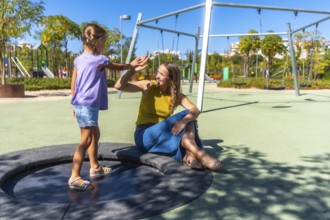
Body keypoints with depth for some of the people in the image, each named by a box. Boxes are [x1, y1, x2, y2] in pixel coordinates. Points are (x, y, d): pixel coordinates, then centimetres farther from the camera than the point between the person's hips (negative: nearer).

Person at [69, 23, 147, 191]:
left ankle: (95, 167, 32)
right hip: (88, 105, -9)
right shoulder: (100, 60, -9)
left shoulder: (79, 59, 11)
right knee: (86, 140, -10)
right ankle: (75, 178, -11)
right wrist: (131, 65, 26)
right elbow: (118, 67, 8)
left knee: (95, 134, 19)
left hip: (80, 104, 9)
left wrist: (75, 103, 21)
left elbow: (73, 84, 13)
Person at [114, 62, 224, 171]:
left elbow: (195, 110, -16)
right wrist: (132, 70, -22)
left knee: (189, 118, -21)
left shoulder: (177, 95, 0)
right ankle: (202, 157, -35)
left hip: (165, 135, 4)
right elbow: (119, 86, -9)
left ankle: (190, 156, -37)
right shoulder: (148, 86, -5)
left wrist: (184, 121, -36)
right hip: (144, 135, -3)